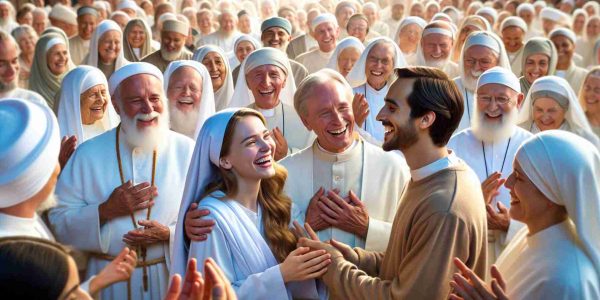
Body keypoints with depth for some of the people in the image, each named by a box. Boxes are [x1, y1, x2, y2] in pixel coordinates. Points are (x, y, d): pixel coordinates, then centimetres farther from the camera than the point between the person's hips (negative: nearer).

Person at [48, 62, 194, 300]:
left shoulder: (185, 150, -3)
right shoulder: (88, 154, -3)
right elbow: (59, 222, -5)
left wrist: (170, 233, -20)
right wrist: (107, 210, -17)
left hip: (171, 275, 0)